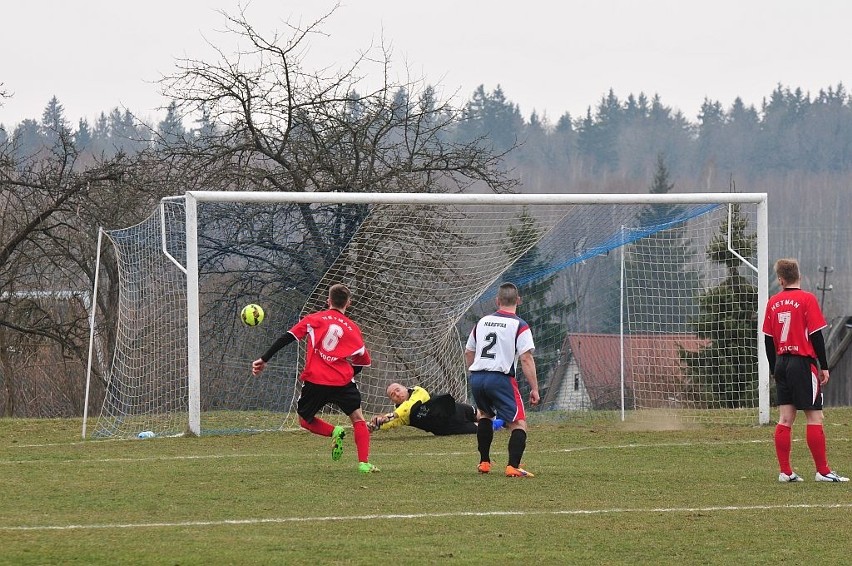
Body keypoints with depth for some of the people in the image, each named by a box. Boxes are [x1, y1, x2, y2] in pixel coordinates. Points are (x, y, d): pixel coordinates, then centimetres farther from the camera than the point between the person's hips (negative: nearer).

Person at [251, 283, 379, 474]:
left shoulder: (313, 320, 7)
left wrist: (264, 359, 3)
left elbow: (287, 338, 1)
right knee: (358, 419, 12)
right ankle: (364, 463, -4)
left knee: (305, 419, 19)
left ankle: (334, 432, -9)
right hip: (342, 381, 1)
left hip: (314, 381, 0)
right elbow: (363, 361, 13)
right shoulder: (352, 328, 10)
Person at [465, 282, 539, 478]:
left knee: (485, 415, 30)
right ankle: (513, 467, -18)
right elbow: (526, 359, -11)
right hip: (500, 379, -6)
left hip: (476, 378, 6)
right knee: (519, 423, -1)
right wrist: (534, 388, -8)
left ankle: (484, 462, 28)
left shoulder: (482, 322, 14)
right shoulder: (519, 325, -3)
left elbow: (468, 353, 24)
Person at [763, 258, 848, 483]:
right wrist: (824, 367, -4)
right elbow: (816, 336, -10)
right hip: (803, 363, -5)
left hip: (781, 363, 5)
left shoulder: (773, 303, 7)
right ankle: (822, 471, -4)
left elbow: (768, 339, 10)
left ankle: (785, 472, 5)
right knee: (814, 417, -3)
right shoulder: (807, 299, -8)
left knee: (785, 418, 7)